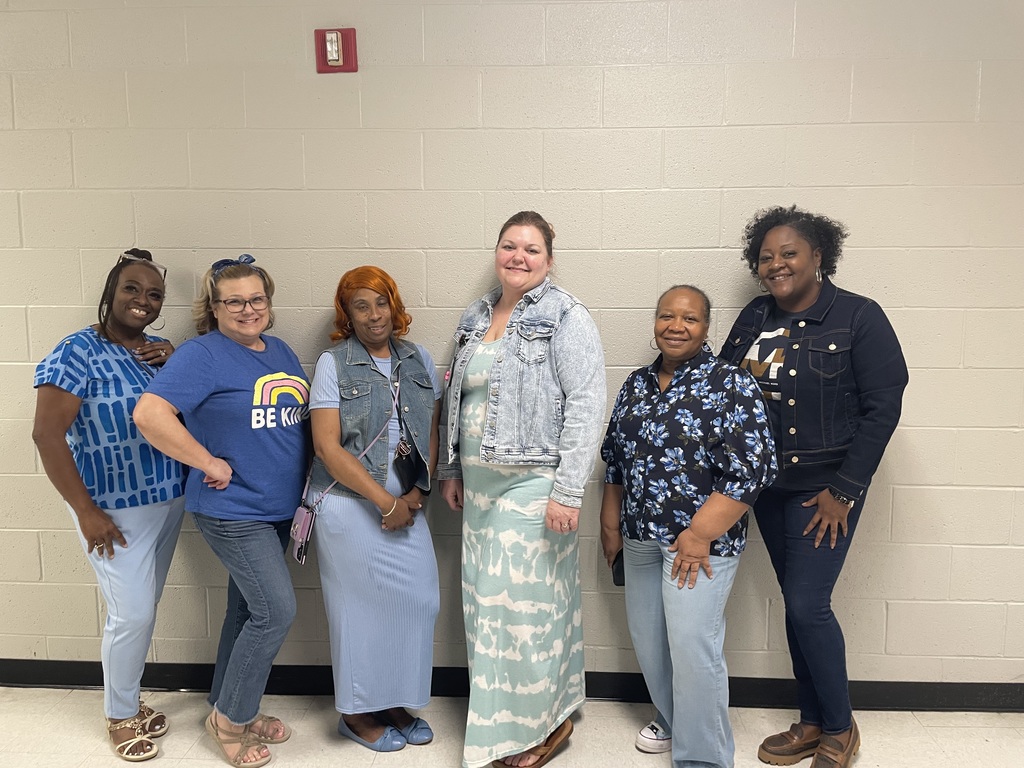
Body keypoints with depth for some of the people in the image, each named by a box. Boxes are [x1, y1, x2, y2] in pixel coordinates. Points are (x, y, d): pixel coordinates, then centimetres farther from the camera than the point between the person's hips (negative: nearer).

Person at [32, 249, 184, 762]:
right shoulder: (79, 351, -13)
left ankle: (128, 701, 36)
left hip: (168, 502, 6)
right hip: (116, 510, -6)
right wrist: (87, 512, -16)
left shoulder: (160, 349, 5)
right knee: (132, 615, 0)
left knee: (142, 611, 16)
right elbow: (47, 434, -16)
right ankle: (119, 718, 24)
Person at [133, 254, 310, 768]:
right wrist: (211, 463, -21)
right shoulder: (202, 354, -14)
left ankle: (230, 710, 35)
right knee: (277, 611, -7)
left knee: (248, 610, 17)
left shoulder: (280, 350, 9)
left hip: (277, 508, 7)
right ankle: (229, 720, 15)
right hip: (232, 510, -7)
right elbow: (148, 415, -25)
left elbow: (302, 414, 20)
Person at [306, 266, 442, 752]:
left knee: (419, 599, 3)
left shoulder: (419, 360, 7)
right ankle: (357, 713, 25)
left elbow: (431, 436, 8)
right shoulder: (334, 364, -6)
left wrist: (414, 498, -4)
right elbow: (328, 447, -12)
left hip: (407, 505, 5)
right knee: (361, 606, 3)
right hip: (350, 505, -4)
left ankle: (395, 703, 25)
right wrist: (384, 500, -14)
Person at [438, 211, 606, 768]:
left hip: (535, 484, -7)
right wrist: (450, 470, 17)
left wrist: (568, 491, -19)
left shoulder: (566, 318, -9)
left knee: (527, 601, 0)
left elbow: (586, 407, -15)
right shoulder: (475, 319, 12)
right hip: (480, 484, 7)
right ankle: (501, 716, 33)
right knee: (486, 600, 13)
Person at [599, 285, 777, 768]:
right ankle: (670, 720, 39)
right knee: (646, 636, 16)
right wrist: (610, 525, 13)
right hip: (641, 537, 7)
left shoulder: (731, 385, -11)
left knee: (692, 646, -6)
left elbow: (750, 469, -17)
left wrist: (699, 536, -19)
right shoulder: (637, 383, 8)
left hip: (700, 540, -6)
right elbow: (614, 457, 15)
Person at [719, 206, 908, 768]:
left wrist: (843, 490, -13)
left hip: (826, 487, -5)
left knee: (808, 605, -5)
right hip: (769, 485, 5)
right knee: (797, 603, 13)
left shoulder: (859, 317, -9)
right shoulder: (754, 318, 5)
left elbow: (883, 406, -11)